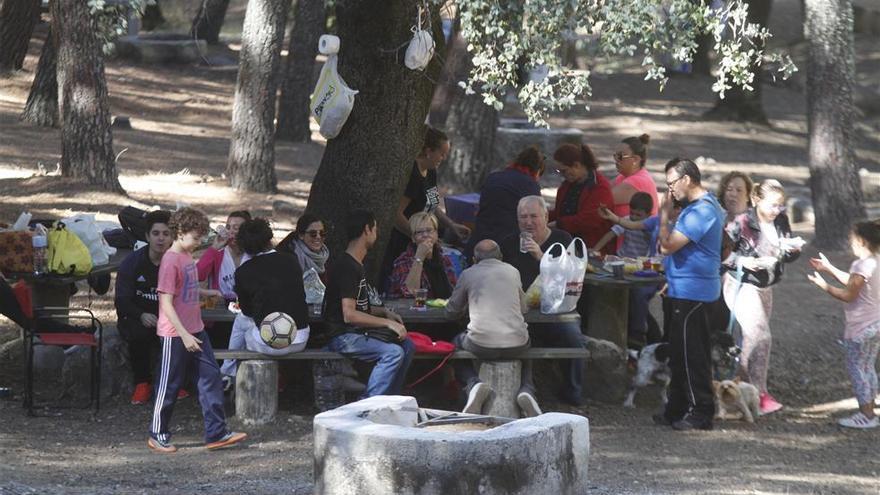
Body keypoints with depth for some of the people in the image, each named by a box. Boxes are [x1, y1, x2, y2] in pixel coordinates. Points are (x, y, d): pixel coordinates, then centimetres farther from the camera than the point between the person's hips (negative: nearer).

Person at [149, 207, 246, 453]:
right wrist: (184, 336, -24)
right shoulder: (170, 261, -18)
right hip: (175, 334, -9)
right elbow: (166, 304, -21)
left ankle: (216, 433, 7)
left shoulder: (187, 256, 9)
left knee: (210, 376, 5)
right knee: (169, 384, 3)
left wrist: (206, 292, 15)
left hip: (195, 330, 9)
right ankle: (158, 435, 16)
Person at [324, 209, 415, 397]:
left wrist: (385, 312, 7)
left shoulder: (356, 265, 18)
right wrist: (387, 323, -20)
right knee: (393, 352, -25)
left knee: (407, 345, 5)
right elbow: (349, 315, -23)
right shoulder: (347, 267, -16)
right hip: (342, 337, -10)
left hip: (358, 332, 10)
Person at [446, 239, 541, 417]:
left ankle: (474, 385, 2)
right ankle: (526, 390, 8)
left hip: (482, 345, -2)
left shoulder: (468, 274, 9)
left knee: (457, 343, 31)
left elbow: (451, 311, 17)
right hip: (516, 345, 2)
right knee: (525, 353, 39)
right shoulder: (512, 272, 16)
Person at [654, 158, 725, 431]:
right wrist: (672, 281, 21)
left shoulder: (701, 211, -21)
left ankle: (701, 413, 0)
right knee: (679, 352, 16)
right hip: (685, 289, 11)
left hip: (691, 292, -11)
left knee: (691, 354, -5)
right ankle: (677, 409, 23)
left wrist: (665, 213, -11)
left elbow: (668, 245, -24)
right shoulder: (703, 205, 14)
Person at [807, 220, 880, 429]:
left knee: (856, 367, 0)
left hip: (861, 327, -9)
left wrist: (823, 285, -9)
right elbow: (854, 282, 19)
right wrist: (829, 268, 23)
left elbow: (849, 294, -20)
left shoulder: (862, 265, -21)